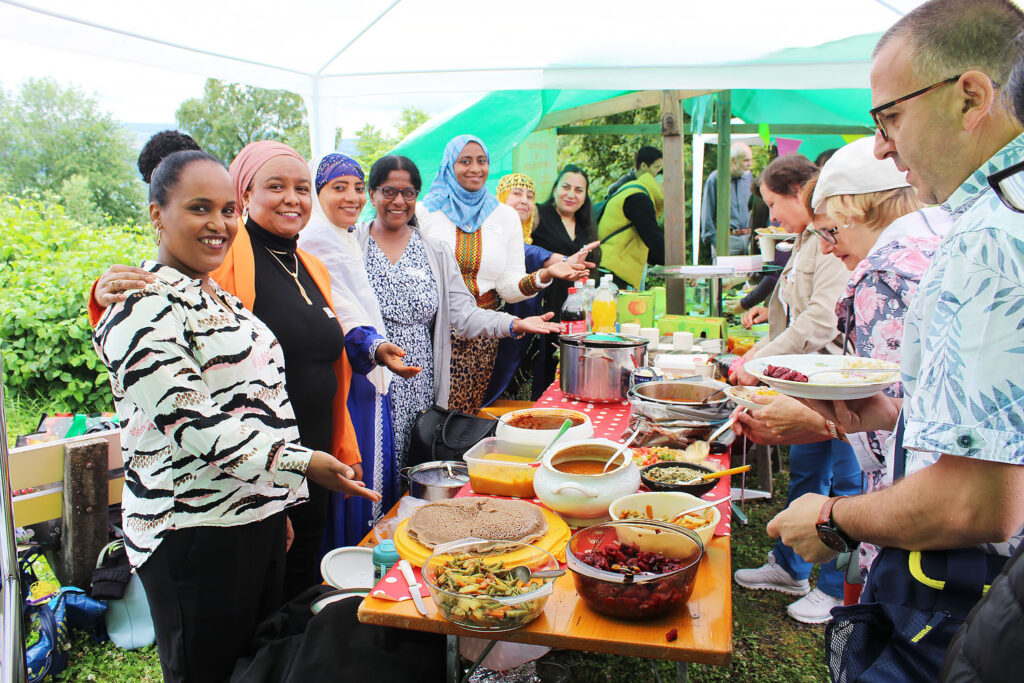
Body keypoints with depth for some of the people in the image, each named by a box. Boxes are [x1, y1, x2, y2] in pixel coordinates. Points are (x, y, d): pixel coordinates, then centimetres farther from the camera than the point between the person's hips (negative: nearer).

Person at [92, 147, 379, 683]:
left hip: (257, 519, 9)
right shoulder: (144, 308, -15)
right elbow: (190, 423, -23)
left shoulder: (214, 295, 14)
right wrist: (301, 463, -31)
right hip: (195, 534, -9)